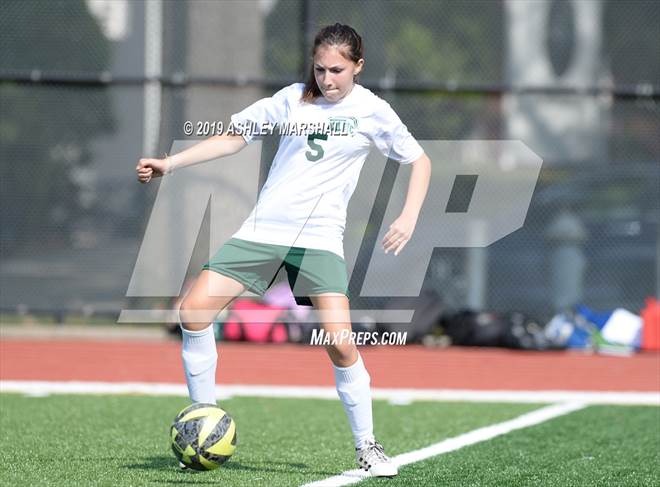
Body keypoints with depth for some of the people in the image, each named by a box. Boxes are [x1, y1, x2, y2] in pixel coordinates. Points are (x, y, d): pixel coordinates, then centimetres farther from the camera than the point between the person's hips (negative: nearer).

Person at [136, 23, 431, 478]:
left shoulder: (371, 111, -1)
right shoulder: (293, 99, 5)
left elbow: (419, 159, 9)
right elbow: (234, 137, 11)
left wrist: (409, 217, -6)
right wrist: (169, 163, 2)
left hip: (320, 239, -3)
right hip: (263, 230, 3)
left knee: (340, 342, -18)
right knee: (194, 311, -11)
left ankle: (367, 446, 2)